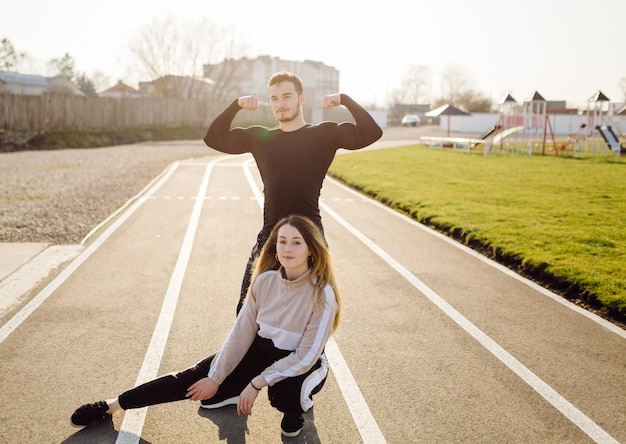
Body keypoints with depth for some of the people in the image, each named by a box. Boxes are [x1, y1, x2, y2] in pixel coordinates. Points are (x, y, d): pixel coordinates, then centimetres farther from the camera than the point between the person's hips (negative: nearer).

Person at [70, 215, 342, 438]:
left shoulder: (322, 294, -27)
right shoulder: (265, 280, -13)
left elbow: (306, 357, -22)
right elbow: (241, 332, -6)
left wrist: (256, 383, -21)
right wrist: (215, 378, -5)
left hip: (300, 365, -4)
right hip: (261, 350, 4)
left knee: (282, 393, -37)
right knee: (196, 377, -6)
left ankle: (295, 407, 1)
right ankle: (112, 406, 8)